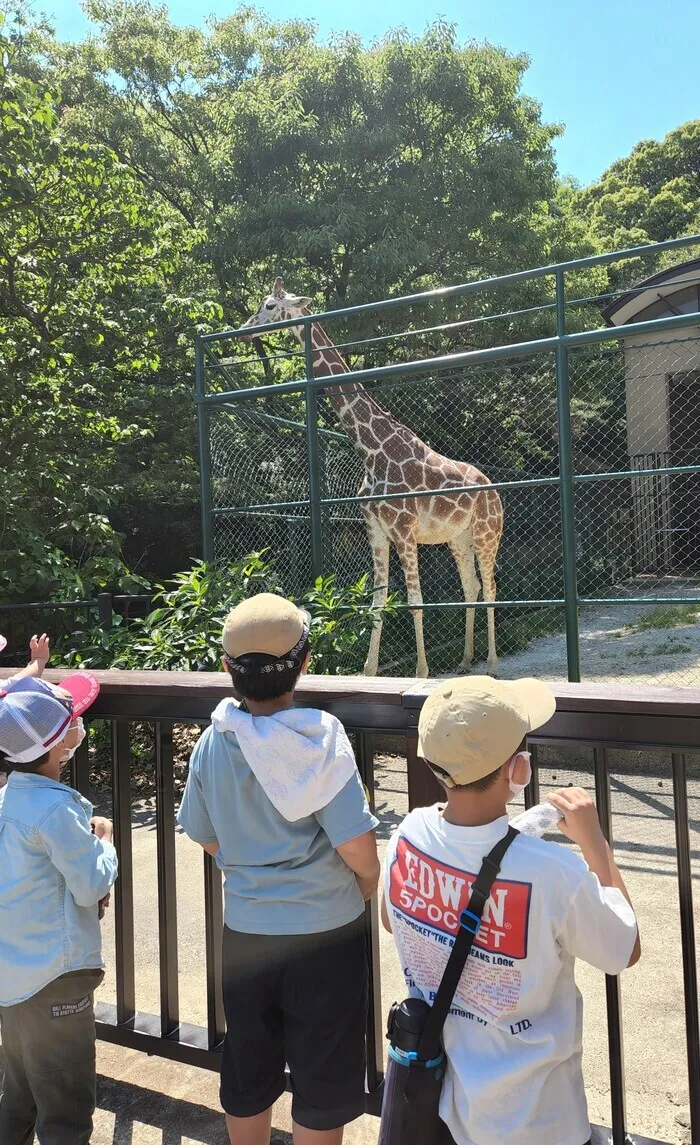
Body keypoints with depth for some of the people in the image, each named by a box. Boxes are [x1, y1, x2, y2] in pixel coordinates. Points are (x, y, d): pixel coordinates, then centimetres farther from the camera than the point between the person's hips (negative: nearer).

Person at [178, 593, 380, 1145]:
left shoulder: (213, 741, -7)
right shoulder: (318, 738, -21)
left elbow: (206, 837, 4)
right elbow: (357, 847, -22)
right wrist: (368, 887, -1)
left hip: (244, 930, 4)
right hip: (324, 934, -4)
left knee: (246, 1079, 24)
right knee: (322, 1088, 16)